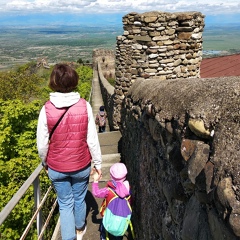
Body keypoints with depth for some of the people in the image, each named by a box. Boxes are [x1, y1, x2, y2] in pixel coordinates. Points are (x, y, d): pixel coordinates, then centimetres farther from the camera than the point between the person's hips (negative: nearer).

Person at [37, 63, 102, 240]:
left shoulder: (47, 109, -16)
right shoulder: (84, 106, -16)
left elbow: (42, 144, -9)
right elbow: (92, 139, -11)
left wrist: (45, 162, 11)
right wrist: (98, 163, 3)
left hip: (57, 168, -1)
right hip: (81, 166, 1)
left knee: (65, 204, 18)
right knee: (79, 199, 24)